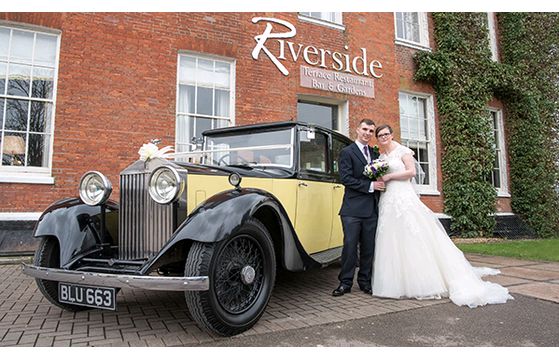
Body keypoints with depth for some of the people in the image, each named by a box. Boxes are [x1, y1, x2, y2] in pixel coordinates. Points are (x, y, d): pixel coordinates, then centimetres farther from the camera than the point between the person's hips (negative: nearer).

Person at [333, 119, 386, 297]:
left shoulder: (375, 154, 18)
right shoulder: (347, 152, 0)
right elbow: (345, 178, -11)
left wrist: (380, 186, 3)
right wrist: (370, 186, -13)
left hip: (371, 209, 5)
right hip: (353, 208, -5)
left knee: (368, 247, 8)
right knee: (350, 245, -4)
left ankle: (365, 282, 20)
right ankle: (345, 282, 8)